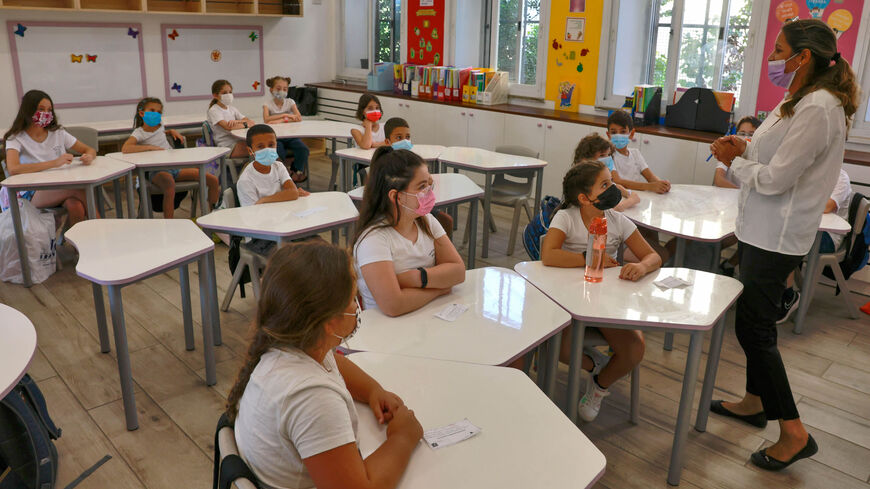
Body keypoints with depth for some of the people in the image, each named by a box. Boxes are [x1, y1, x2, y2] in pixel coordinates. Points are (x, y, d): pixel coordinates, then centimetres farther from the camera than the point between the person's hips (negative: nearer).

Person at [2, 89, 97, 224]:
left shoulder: (58, 133, 12)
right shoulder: (15, 139, -2)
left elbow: (90, 150, 15)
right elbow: (13, 169, -21)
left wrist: (89, 157, -13)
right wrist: (54, 163, -29)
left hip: (61, 188, 4)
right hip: (32, 195, -3)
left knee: (75, 206, -34)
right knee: (78, 189, -31)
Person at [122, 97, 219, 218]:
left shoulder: (160, 125, 14)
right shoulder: (139, 133, -4)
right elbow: (125, 149, -22)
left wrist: (172, 131, 20)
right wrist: (151, 147, -20)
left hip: (175, 166, 7)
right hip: (157, 171, -6)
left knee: (213, 180, -5)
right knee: (170, 189, -43)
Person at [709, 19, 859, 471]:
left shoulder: (818, 108, -21)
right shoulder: (801, 100, 12)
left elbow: (774, 180, -23)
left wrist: (733, 161, -7)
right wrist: (746, 149, 3)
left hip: (777, 238, -10)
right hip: (762, 230, 10)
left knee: (753, 328, -4)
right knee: (754, 322, 19)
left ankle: (794, 434, 9)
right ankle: (754, 403, 35)